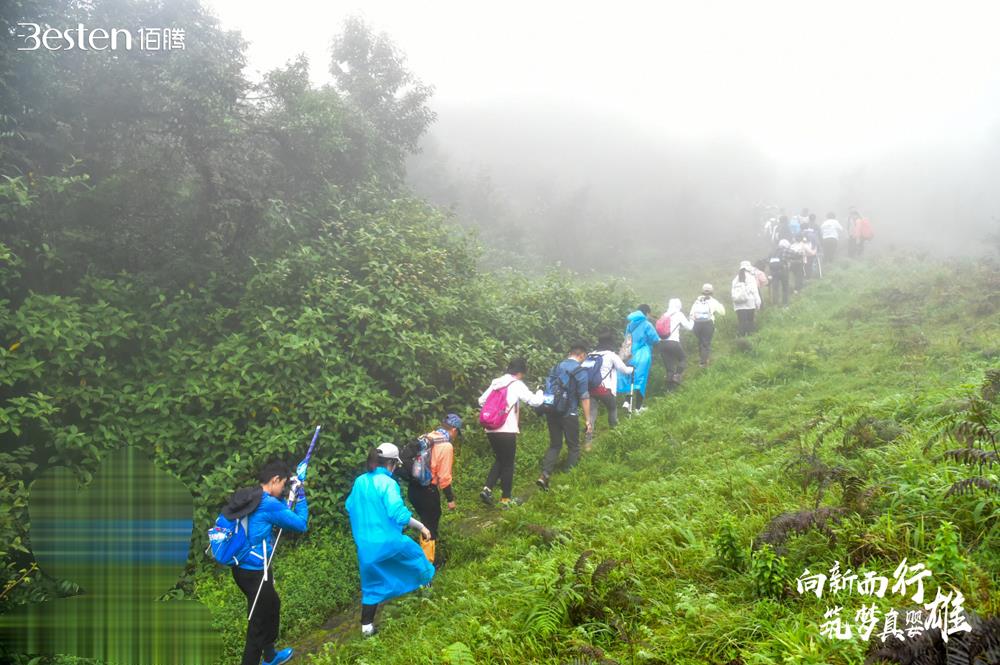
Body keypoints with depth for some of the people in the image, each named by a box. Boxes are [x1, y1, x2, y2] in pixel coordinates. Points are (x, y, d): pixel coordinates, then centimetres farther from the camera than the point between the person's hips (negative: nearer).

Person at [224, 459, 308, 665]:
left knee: (272, 604, 27)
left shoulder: (247, 497, 5)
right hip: (255, 572, -10)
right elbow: (301, 524, -11)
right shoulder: (268, 504, -21)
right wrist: (300, 494, -2)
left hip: (241, 569, 10)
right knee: (258, 623, 4)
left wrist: (289, 498, 12)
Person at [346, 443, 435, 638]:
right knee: (415, 553, 25)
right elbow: (399, 514, -24)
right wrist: (421, 527, -13)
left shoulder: (359, 481, 4)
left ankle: (366, 627, 19)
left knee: (371, 585, 18)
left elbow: (350, 508, 17)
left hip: (365, 545, 5)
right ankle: (426, 585, 46)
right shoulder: (388, 483, -17)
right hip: (388, 541, -5)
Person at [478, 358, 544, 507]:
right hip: (507, 431, -6)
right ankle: (505, 499, 13)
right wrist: (540, 392, 14)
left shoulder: (495, 383, 12)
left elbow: (481, 401, 13)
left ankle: (487, 489, 5)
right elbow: (535, 401, -6)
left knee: (499, 460, 21)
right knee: (508, 464, 7)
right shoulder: (517, 385, -6)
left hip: (491, 430, 6)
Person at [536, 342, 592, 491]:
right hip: (569, 414, -5)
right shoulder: (580, 371, -10)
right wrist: (587, 419, -5)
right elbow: (584, 397, -11)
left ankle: (544, 475, -1)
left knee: (555, 445, 14)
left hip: (552, 412, 5)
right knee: (573, 446, 12)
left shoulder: (556, 368, 8)